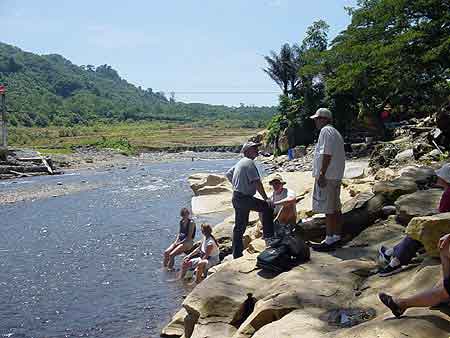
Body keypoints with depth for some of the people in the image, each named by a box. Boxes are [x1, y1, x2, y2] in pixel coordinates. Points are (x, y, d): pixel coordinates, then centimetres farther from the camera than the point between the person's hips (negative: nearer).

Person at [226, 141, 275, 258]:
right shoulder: (249, 162, -12)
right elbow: (257, 182, -18)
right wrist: (266, 199, -17)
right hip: (244, 198, -10)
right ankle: (269, 237, -7)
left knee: (240, 226, 13)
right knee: (267, 208, -8)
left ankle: (237, 254, 19)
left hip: (236, 198, 10)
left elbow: (228, 174, 29)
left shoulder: (240, 162, 17)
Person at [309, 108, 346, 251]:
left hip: (327, 176, -11)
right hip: (336, 175, 11)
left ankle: (330, 240, -6)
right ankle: (337, 236, 19)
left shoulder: (325, 131, -11)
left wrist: (322, 174, -22)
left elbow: (327, 154, -21)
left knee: (328, 209, -8)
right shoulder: (334, 132, 21)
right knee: (335, 208, 13)